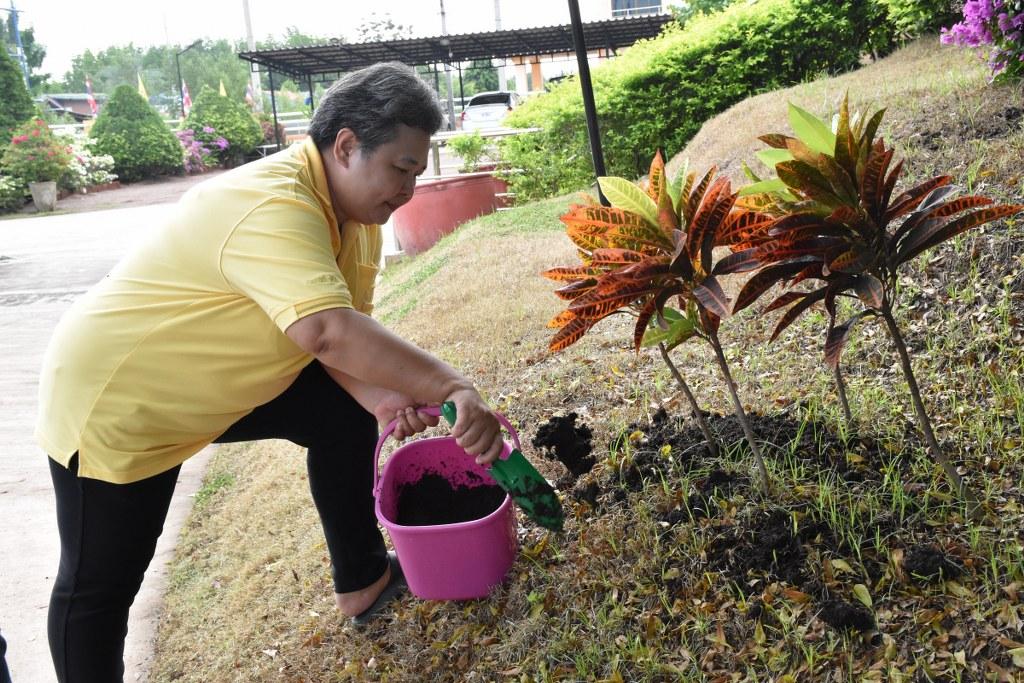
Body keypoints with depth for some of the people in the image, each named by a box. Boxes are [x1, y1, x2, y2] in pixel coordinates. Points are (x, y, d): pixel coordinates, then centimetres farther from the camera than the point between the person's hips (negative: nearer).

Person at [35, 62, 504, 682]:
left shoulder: (357, 213, -4)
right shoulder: (271, 206, -33)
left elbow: (346, 328, -5)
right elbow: (325, 331, -48)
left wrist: (378, 394, -24)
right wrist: (451, 388, -46)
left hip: (219, 382, 9)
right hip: (112, 400, -8)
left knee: (345, 412, 4)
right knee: (100, 586, 2)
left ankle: (363, 581, 18)